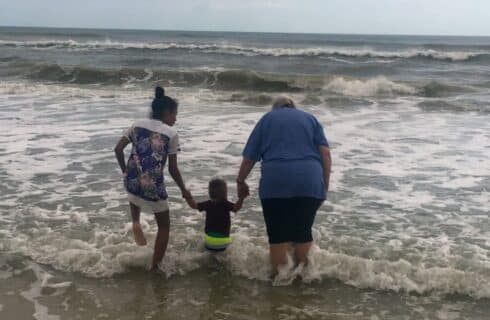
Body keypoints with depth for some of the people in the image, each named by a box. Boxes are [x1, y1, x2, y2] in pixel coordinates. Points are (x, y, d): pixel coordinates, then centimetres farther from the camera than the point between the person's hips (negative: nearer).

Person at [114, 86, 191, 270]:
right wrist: (184, 190, 11)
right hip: (153, 187, -4)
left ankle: (135, 223, 21)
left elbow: (118, 149, 4)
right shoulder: (171, 134, -3)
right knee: (164, 226, 18)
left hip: (132, 183, 4)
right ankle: (154, 268, 18)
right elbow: (173, 169, -3)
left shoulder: (137, 125, 8)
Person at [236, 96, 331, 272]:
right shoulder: (310, 118, 23)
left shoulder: (267, 119, 20)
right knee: (303, 231, 15)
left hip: (276, 182, -1)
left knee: (278, 233, 6)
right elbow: (325, 153, 9)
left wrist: (240, 181, 28)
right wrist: (325, 184, 12)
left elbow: (249, 158, 15)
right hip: (309, 183, 2)